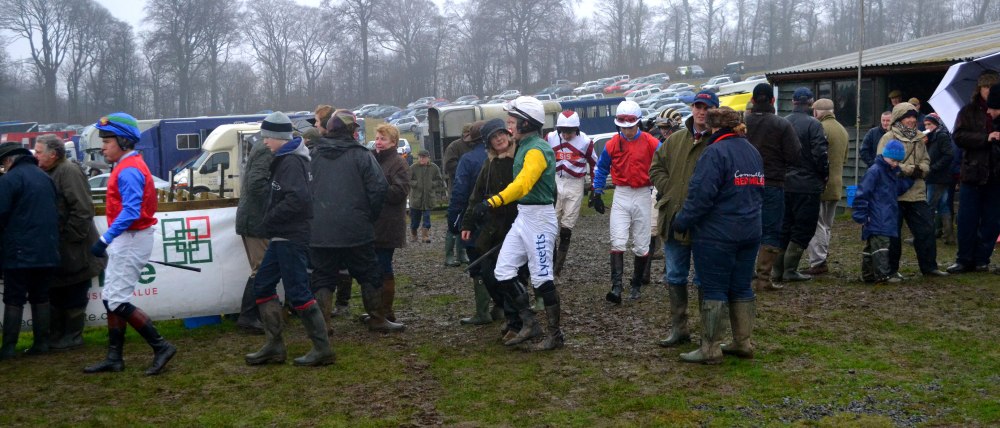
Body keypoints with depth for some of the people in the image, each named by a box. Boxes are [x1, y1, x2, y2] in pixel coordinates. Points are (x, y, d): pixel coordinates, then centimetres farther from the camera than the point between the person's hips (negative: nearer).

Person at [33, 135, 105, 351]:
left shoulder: (69, 171, -15)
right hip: (57, 250, 9)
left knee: (73, 295, 1)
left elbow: (82, 209, -22)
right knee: (55, 294, 15)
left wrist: (71, 236, -20)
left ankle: (72, 337, 11)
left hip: (74, 251, -9)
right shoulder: (49, 173, 13)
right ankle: (56, 336, 25)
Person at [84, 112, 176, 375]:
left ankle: (161, 347, -5)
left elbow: (130, 211, -27)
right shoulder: (126, 166, 14)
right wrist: (110, 241, 13)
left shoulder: (129, 170, -18)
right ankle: (114, 358, 21)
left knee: (117, 301, -9)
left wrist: (105, 239, -30)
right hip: (124, 240, 10)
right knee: (111, 299, 14)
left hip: (130, 240, -10)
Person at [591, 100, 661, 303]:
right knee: (618, 243, -11)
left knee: (641, 246, 7)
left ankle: (636, 285, 22)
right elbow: (601, 169, 13)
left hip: (642, 196, -1)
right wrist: (596, 193, 8)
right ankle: (616, 287, -14)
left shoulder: (651, 144, -5)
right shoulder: (612, 144, 0)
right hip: (621, 196, 1)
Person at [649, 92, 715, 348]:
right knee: (675, 277, 12)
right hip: (674, 219, 6)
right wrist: (670, 191, 0)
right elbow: (656, 168, 15)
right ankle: (679, 329, 25)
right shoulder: (675, 140, 11)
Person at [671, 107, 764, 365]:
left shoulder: (716, 152, -15)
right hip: (750, 233, 8)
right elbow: (759, 190, 21)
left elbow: (701, 195, -21)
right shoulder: (753, 152, 13)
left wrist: (681, 222, -12)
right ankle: (743, 343, 21)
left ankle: (710, 349, 2)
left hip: (716, 235, -8)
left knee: (713, 290, -2)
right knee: (742, 288, 14)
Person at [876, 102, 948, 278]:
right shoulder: (889, 138, -6)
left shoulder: (919, 138, 15)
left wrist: (920, 169, -6)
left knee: (926, 229, 6)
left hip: (917, 193, 6)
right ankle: (891, 268, 13)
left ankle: (929, 266, 16)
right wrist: (910, 170, -16)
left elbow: (926, 161, 17)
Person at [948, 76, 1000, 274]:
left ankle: (982, 259, 14)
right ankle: (964, 259, 10)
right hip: (973, 173, -1)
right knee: (967, 220, 1)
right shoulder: (969, 111, 5)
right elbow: (959, 136, -7)